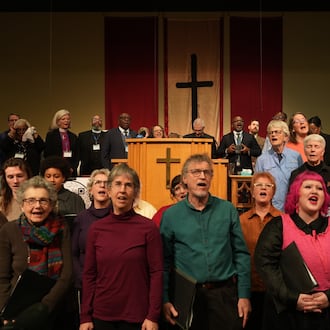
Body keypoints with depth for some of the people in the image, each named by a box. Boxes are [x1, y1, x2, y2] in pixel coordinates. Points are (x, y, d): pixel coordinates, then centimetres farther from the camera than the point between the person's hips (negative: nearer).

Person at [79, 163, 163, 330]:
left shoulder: (149, 228, -8)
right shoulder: (96, 228, 0)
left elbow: (156, 273, -8)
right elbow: (89, 274, 2)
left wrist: (153, 316, -12)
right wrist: (85, 316, 0)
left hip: (137, 316, -2)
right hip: (102, 314, 3)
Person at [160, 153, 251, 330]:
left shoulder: (227, 210, 2)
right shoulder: (170, 215, -1)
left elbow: (241, 254, 2)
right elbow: (165, 262, 1)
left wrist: (244, 295, -1)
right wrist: (165, 300, -4)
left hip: (225, 293, 1)